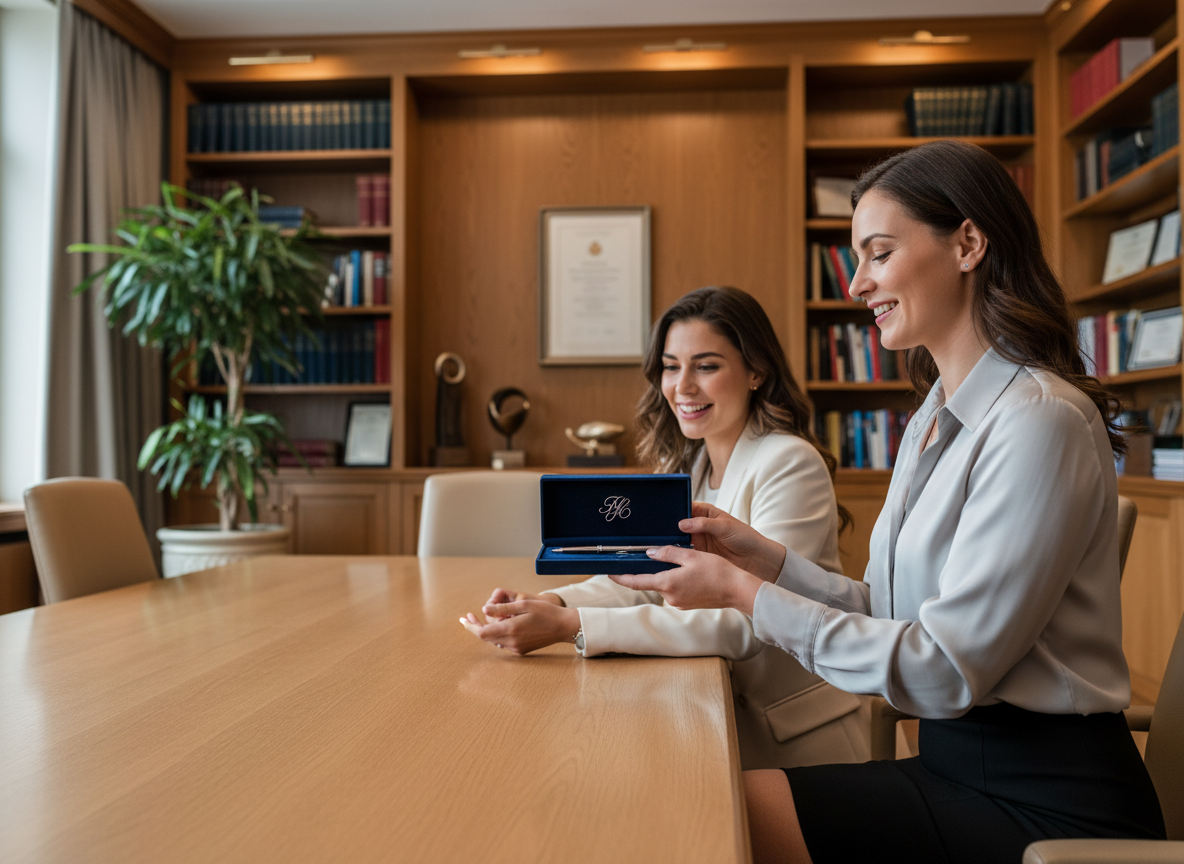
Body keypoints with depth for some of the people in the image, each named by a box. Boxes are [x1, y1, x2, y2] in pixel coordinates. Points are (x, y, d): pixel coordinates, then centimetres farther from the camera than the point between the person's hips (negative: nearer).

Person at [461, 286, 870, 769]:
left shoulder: (790, 465, -18)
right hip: (724, 713, 6)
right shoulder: (688, 465, 8)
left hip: (797, 737, -6)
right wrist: (549, 604, -19)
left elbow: (746, 622, -28)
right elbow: (643, 574, 2)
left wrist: (573, 627, -35)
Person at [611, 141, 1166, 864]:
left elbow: (945, 670, -21)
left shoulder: (1040, 420, -19)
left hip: (1048, 803, -7)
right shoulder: (934, 422, 10)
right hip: (959, 763, 7)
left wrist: (748, 595, -17)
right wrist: (764, 556, 0)